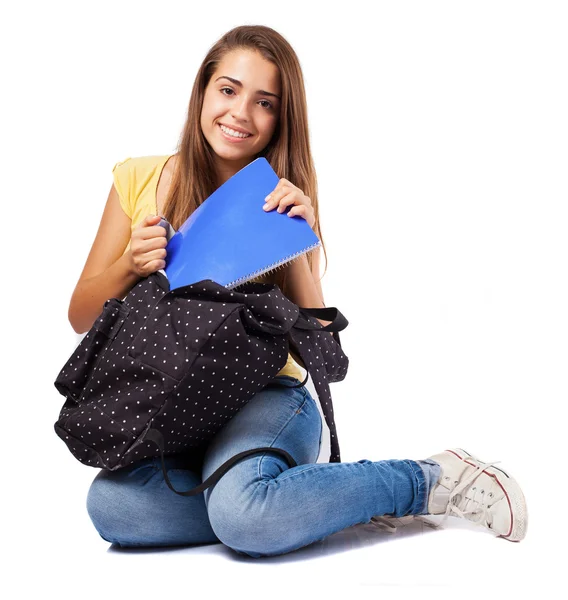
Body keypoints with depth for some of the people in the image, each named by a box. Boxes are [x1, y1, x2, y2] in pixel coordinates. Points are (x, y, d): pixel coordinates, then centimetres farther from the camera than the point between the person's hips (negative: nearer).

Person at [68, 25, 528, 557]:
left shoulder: (284, 206, 1)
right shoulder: (139, 179, 3)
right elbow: (81, 317, 5)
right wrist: (129, 266, -16)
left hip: (265, 397, -2)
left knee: (242, 514, -35)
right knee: (111, 504, -31)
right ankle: (324, 493, -14)